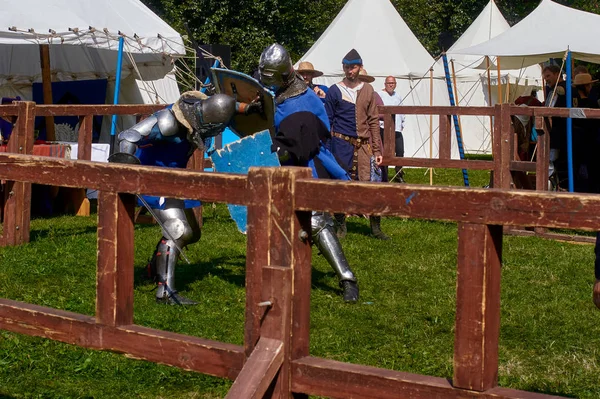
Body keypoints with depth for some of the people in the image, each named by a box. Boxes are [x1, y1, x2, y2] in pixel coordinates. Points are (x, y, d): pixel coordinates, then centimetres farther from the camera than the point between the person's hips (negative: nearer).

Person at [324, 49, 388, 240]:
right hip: (341, 144, -2)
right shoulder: (335, 91, 4)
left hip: (363, 145, 2)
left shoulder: (368, 90, 11)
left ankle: (375, 227, 2)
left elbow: (373, 121, 12)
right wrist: (326, 150, -1)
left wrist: (377, 150, 6)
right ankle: (340, 225, 14)